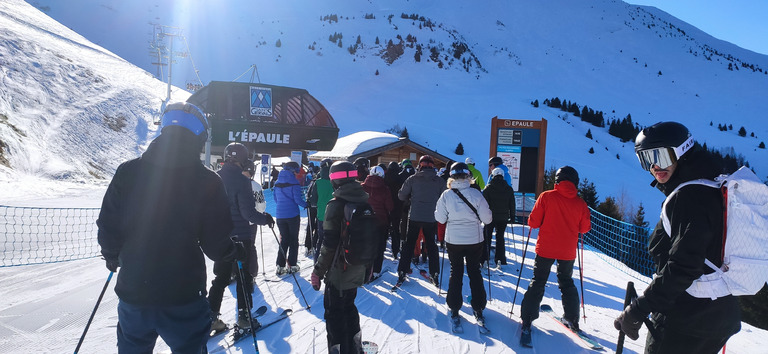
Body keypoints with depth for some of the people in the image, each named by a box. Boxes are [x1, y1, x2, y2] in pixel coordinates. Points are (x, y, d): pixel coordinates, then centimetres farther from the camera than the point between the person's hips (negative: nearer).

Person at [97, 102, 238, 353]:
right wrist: (237, 251, 11)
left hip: (133, 292, 3)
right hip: (183, 297, -2)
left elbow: (108, 229, -1)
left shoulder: (127, 172, -6)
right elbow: (217, 246, -12)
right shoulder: (207, 182, -14)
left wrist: (112, 257, 20)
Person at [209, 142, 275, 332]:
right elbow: (248, 213, -21)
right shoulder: (241, 181, -18)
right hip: (240, 236, -6)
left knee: (221, 276, 17)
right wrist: (266, 218, -5)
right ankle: (243, 316, 14)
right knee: (244, 277, 9)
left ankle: (211, 316, 16)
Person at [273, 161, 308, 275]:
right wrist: (305, 205, 2)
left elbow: (275, 199, 14)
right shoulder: (294, 182, -11)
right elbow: (297, 199, -16)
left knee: (284, 240, 13)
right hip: (293, 215, -5)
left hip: (280, 215, 5)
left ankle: (280, 266, 8)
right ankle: (292, 265, 9)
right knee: (294, 240, 8)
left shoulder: (277, 183, 7)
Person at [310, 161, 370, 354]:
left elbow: (329, 244, -21)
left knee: (334, 312, 8)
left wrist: (318, 272, -11)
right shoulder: (366, 200, 1)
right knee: (348, 306, 24)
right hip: (358, 269, 7)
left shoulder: (336, 204, -20)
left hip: (340, 270, -7)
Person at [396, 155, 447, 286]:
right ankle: (435, 274, 16)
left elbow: (401, 196, 0)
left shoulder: (413, 179, -6)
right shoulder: (440, 181, -3)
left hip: (414, 217, -1)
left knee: (409, 244, 10)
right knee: (431, 245, 15)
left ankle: (402, 273, 10)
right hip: (431, 218, 1)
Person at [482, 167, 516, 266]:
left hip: (491, 217, -3)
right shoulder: (509, 189, 5)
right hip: (503, 218, 3)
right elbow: (512, 205, 8)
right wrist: (512, 217, 15)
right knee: (500, 237, 12)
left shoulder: (488, 188, -6)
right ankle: (500, 259, 9)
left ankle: (484, 258, 3)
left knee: (487, 236, 7)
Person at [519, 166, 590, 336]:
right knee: (567, 284, 22)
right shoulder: (580, 203, -3)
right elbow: (584, 228, 7)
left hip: (546, 249, -2)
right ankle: (572, 319, 27)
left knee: (537, 283, 8)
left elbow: (533, 222, -10)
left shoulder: (546, 196, -11)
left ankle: (527, 320, 7)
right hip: (568, 252, 2)